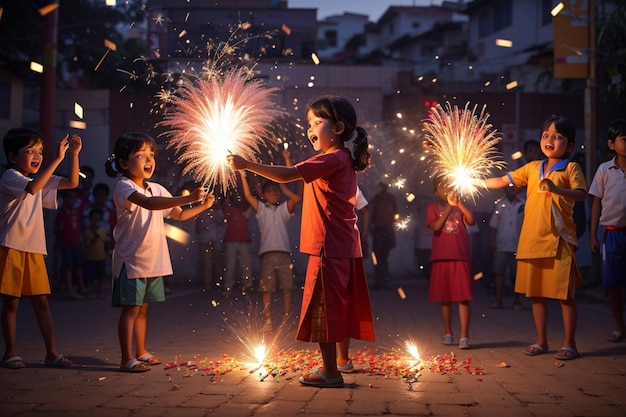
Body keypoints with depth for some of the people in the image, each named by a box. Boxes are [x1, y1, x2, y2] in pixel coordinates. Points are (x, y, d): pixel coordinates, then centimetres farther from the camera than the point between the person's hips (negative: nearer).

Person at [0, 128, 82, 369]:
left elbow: (72, 183, 14)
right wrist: (57, 159, -32)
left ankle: (52, 353, 9)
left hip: (34, 250, 7)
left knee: (41, 302, 7)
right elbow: (32, 188, -30)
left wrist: (73, 155, 1)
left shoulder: (40, 179, 15)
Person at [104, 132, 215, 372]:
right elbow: (148, 203, -33)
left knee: (142, 307, 15)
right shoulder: (124, 187, -14)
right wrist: (188, 198, -39)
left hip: (154, 260, 7)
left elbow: (179, 215, 19)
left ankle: (141, 353, 24)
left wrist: (203, 206, 4)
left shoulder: (157, 189, 11)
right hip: (132, 260, -7)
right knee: (131, 308, -5)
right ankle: (127, 359, -2)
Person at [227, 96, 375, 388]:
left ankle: (330, 373, 0)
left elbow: (287, 175, -21)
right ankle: (336, 364, 23)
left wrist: (247, 165, -19)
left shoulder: (333, 159, -14)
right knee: (337, 308, 14)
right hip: (344, 248, 10)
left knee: (323, 309, -4)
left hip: (330, 248, -10)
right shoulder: (342, 160, 17)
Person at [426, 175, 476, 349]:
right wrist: (449, 207, -10)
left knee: (462, 297, -6)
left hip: (460, 257, 0)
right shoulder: (433, 208, 8)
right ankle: (448, 333, 20)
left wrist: (458, 203, -9)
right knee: (444, 297, 8)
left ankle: (464, 336, -8)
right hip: (441, 258, 0)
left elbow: (472, 222, -5)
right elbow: (435, 227, -9)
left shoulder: (460, 207, 13)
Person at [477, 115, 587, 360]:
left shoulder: (570, 168, -1)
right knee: (536, 293, 10)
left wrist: (556, 189, -32)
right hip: (532, 240, 5)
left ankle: (570, 344, 8)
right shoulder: (532, 168, 13)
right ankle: (541, 342, 21)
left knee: (565, 294, -1)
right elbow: (502, 181, 15)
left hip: (559, 241, -5)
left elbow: (581, 194, -16)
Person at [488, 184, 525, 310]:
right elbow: (493, 225, 6)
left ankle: (516, 301, 10)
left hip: (517, 245, -1)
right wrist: (492, 241, -3)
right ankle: (498, 300, 1)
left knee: (516, 274, 2)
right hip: (501, 245, 1)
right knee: (499, 271, -2)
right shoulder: (499, 204, 8)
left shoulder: (522, 205, 5)